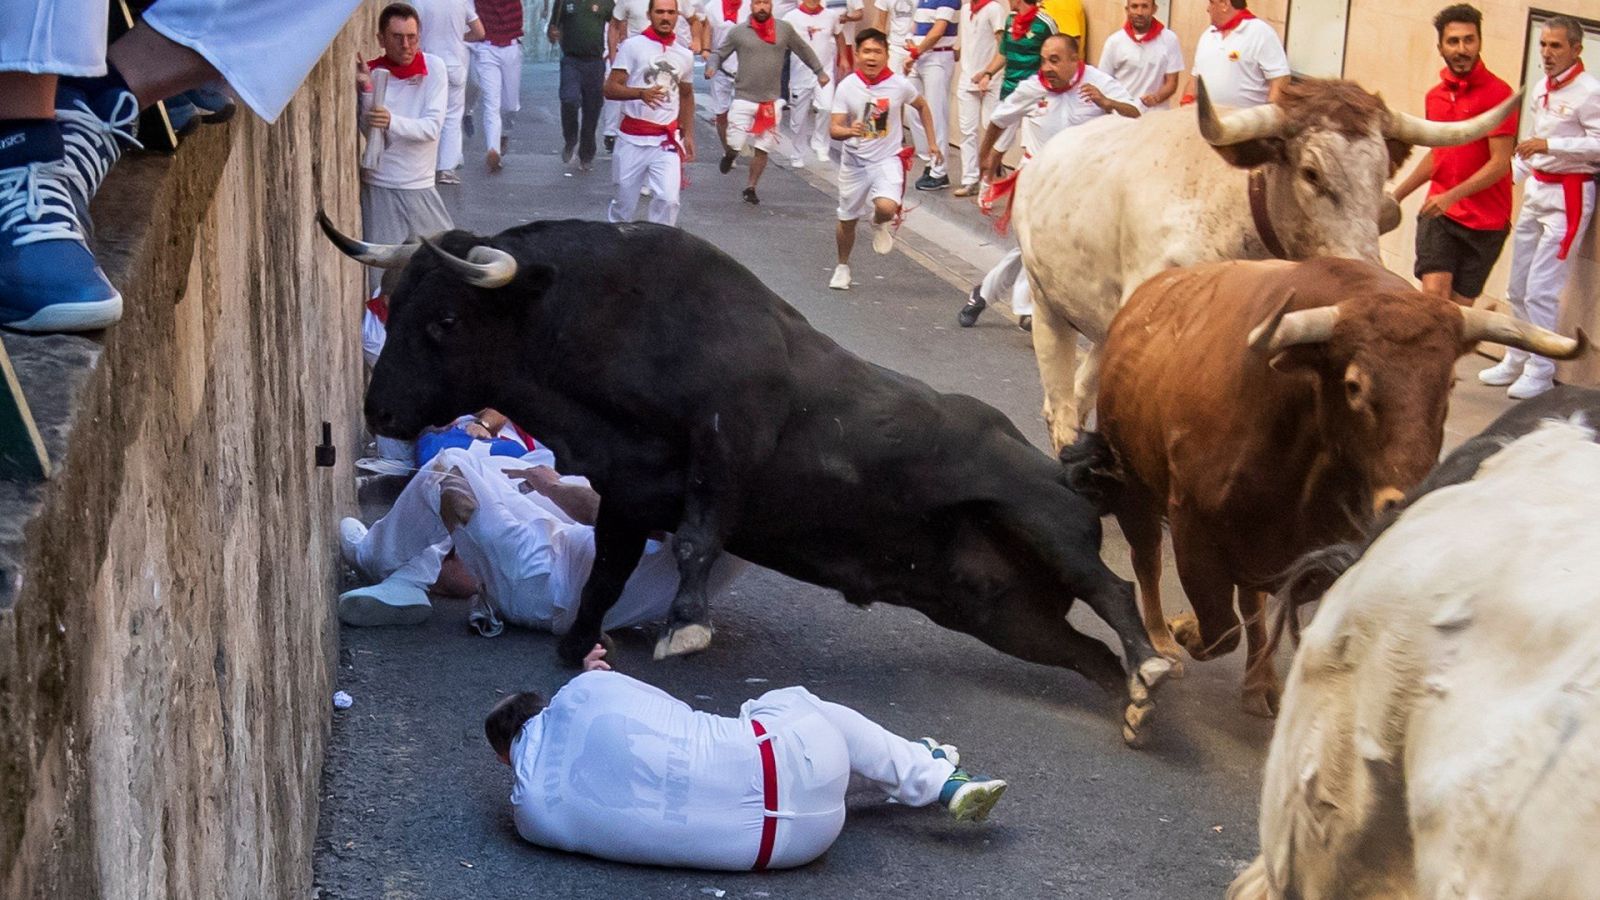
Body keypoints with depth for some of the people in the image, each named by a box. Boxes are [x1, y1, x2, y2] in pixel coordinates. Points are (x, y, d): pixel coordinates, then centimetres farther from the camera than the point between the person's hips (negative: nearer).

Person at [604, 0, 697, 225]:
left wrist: (688, 135, 16)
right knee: (625, 202, 8)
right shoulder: (632, 46, -4)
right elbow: (610, 89, -9)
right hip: (633, 139, -2)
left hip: (667, 140, 2)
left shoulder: (685, 54, 8)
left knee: (668, 199, -13)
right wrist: (641, 93, -27)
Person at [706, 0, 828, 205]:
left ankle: (751, 188, 22)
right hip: (743, 99, -2)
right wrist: (712, 67, -15)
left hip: (770, 102, 2)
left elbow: (804, 50, 15)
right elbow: (718, 53, 6)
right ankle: (728, 155, 32)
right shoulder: (738, 32, -2)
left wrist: (819, 71, 18)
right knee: (735, 146, -4)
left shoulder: (784, 29, 2)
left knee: (762, 149, 5)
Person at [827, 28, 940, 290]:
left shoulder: (899, 84, -10)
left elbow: (922, 106, 11)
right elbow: (833, 129, -14)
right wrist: (850, 131, -36)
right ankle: (843, 266, 41)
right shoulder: (847, 87, -11)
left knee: (887, 207, -28)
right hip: (854, 160, 1)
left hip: (888, 159, -1)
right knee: (847, 219, 13)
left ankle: (880, 224, 12)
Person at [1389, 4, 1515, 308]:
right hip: (1439, 214, 4)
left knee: (1460, 305, 3)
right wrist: (1397, 195, 27)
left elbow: (1500, 163, -15)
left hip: (1485, 221, -4)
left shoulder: (1497, 93, -10)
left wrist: (1451, 196, -23)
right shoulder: (1435, 95, 10)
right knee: (1434, 292, -14)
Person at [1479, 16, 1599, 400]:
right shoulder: (1542, 88, 9)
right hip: (1536, 190, 8)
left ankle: (1541, 372, 2)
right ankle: (1517, 360, 29)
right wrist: (1512, 175, 16)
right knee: (1518, 287, 15)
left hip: (1568, 195, -8)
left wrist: (1551, 145, -29)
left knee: (1541, 289, -8)